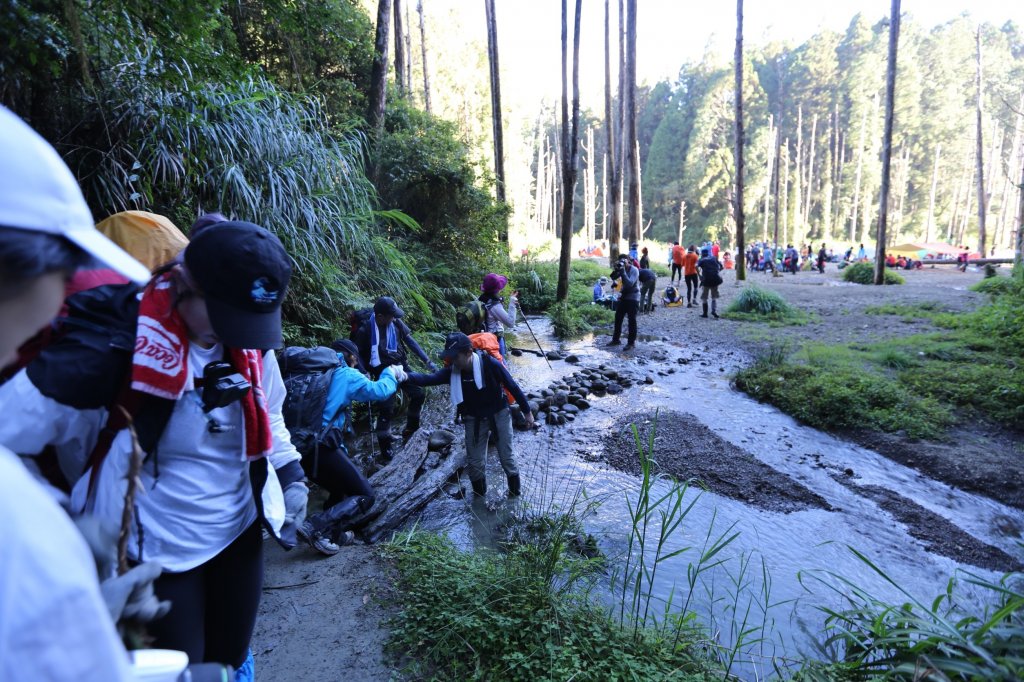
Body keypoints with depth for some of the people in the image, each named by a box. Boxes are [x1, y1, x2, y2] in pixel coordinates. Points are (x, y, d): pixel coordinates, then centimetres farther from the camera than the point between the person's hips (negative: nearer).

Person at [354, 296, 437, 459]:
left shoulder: (396, 323, -9)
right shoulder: (365, 330, -17)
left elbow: (411, 342, -1)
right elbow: (358, 354, -5)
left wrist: (427, 361, -3)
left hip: (400, 366, 5)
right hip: (383, 372, -4)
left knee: (419, 395, 5)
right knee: (387, 408, -9)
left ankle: (410, 430, 28)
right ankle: (384, 446, 10)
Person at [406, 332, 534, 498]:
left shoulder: (490, 364, -25)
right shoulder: (452, 371, -15)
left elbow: (512, 386, -14)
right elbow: (429, 379, -30)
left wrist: (527, 411, -6)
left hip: (499, 415, -3)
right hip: (474, 420, 3)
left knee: (506, 458, 7)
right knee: (474, 462, 6)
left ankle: (515, 490, 33)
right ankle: (479, 495, 33)